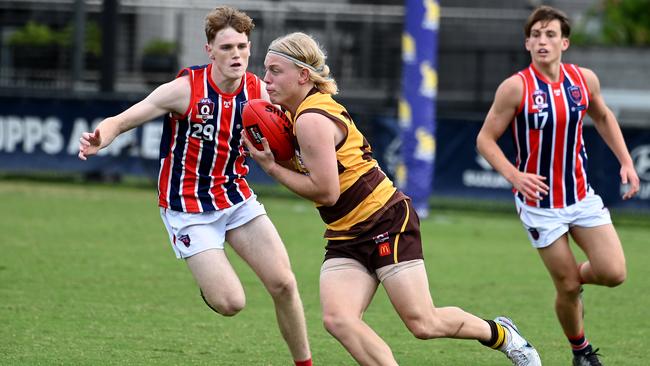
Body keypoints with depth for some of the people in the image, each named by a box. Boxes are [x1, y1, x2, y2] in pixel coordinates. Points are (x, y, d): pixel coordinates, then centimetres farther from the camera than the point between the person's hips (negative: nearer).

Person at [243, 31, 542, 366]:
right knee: (337, 319, -14)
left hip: (387, 222, -9)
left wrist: (271, 167, -14)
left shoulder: (311, 121, -20)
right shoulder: (300, 111, 9)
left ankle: (500, 334, 21)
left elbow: (326, 190, -22)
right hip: (345, 238, 9)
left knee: (424, 324, -7)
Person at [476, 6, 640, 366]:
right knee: (568, 287, 0)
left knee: (613, 273, -8)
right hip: (539, 201, -4)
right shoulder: (516, 87, -16)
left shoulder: (584, 79, -3)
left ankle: (576, 276, 27)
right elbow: (485, 139, -10)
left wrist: (625, 161, 8)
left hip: (582, 194, 4)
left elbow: (603, 117, 17)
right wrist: (514, 175, -26)